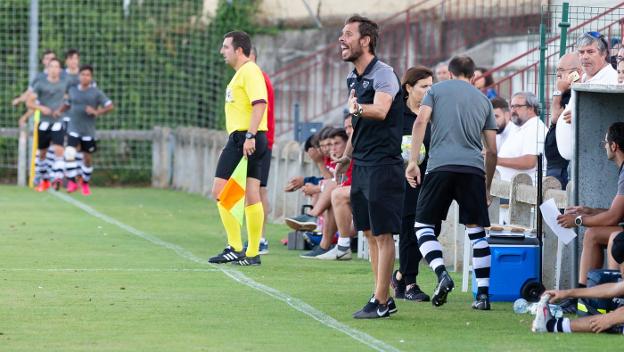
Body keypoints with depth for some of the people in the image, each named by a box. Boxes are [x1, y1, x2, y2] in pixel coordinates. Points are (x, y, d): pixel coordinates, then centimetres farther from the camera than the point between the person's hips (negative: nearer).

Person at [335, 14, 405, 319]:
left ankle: (380, 302, -4)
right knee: (369, 233, 11)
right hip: (361, 165, 9)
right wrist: (346, 156, 28)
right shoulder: (353, 79, 15)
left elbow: (380, 111, -30)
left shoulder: (383, 75, -13)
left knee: (383, 234, -6)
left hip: (383, 165, -9)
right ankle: (385, 298, 17)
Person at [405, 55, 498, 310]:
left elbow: (420, 122, -3)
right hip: (474, 169, 2)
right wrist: (487, 187, 27)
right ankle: (483, 294, 2)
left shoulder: (436, 90, 14)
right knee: (476, 231, 8)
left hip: (441, 165, -2)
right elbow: (492, 150, 20)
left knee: (423, 225, 5)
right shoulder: (483, 100, 21)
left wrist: (413, 161, -4)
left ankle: (442, 274, -19)